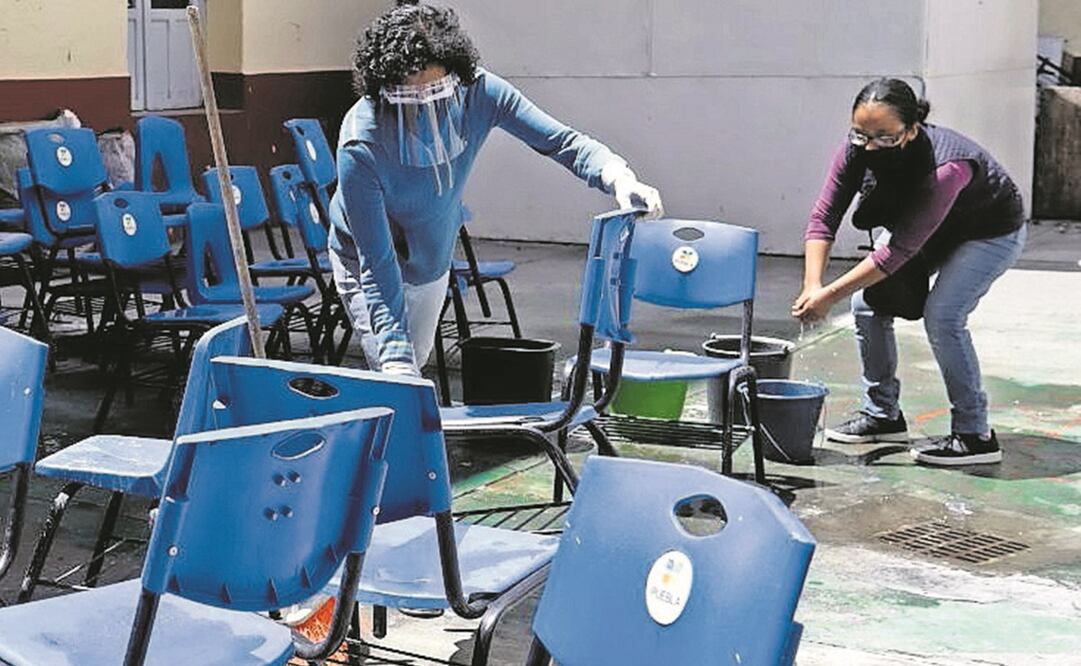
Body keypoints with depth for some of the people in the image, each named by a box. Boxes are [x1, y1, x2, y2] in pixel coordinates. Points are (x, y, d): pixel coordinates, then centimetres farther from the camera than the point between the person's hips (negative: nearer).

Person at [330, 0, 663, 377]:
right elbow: (375, 260, -35)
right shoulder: (360, 145, -37)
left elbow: (561, 140, -22)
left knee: (417, 359, 22)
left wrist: (618, 177, -43)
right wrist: (394, 351, -40)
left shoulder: (478, 94, -27)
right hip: (369, 263, -5)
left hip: (432, 258, 5)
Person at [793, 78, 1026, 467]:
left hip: (991, 233, -7)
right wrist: (812, 286, -34)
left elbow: (900, 249, -40)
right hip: (926, 227, 7)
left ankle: (975, 435, -11)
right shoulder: (856, 151, -25)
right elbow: (823, 218, -20)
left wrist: (831, 295, -39)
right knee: (868, 303, -3)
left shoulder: (945, 168, -42)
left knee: (942, 314, -24)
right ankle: (883, 415, 13)